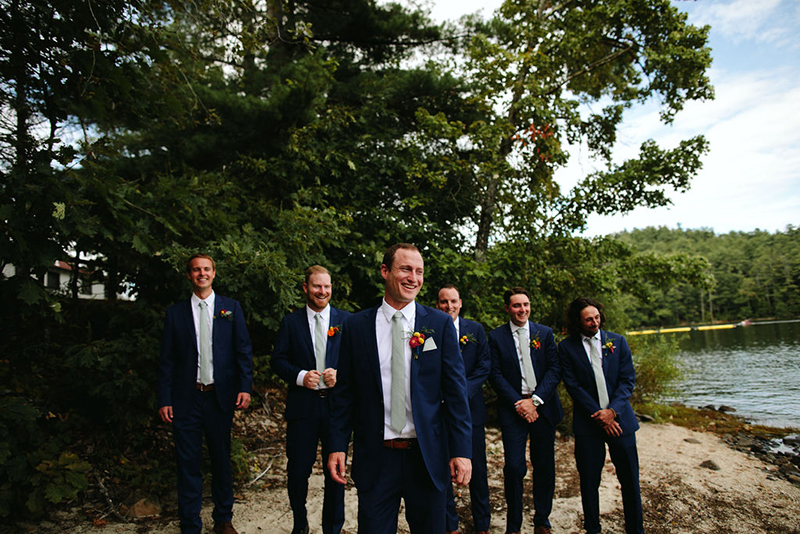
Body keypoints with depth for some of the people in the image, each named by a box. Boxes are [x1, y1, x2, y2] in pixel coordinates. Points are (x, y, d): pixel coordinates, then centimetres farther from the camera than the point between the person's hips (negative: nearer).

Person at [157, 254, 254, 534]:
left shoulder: (231, 308, 5)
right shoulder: (175, 312, 5)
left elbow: (243, 351, 2)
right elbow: (166, 360, 4)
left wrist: (245, 387, -8)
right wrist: (164, 400, -3)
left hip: (221, 396, 0)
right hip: (186, 398, 0)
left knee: (222, 460, 13)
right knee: (188, 464, 6)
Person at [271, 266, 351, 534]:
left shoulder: (346, 320, 5)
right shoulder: (290, 322, 5)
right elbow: (278, 360, 3)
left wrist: (340, 373, -13)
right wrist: (300, 376, -13)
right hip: (302, 404, 0)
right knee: (298, 470, 7)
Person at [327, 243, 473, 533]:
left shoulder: (440, 324, -1)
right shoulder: (356, 326, 1)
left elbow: (455, 391, -1)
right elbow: (344, 392, 4)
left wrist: (461, 450, -6)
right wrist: (337, 445, -1)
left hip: (427, 456, 1)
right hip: (374, 458, 0)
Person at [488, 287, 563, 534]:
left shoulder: (545, 333, 7)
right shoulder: (496, 337, 2)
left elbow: (554, 370, 1)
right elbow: (495, 375, -3)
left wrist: (535, 400, -10)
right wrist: (518, 403, -12)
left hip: (543, 407, 2)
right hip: (513, 409, -2)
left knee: (545, 466, 8)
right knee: (514, 467, -6)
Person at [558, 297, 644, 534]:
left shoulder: (618, 341, 4)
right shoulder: (567, 348, -3)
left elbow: (628, 379, 1)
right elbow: (573, 385, -6)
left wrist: (612, 410, -11)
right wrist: (599, 416, -11)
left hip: (619, 418, 2)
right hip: (588, 423, -1)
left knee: (630, 479, 8)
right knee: (589, 481, 6)